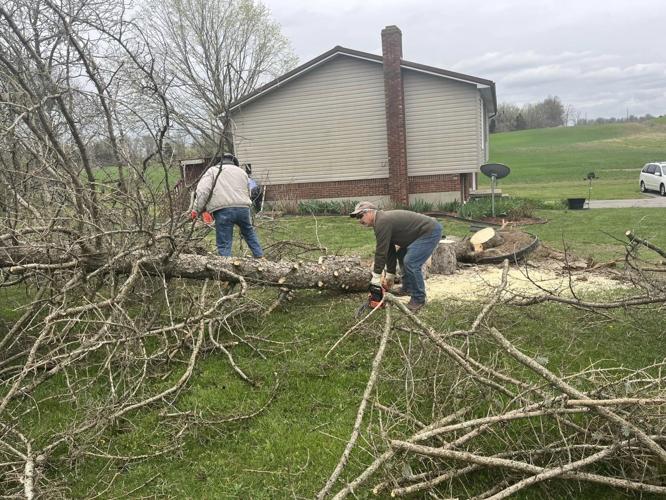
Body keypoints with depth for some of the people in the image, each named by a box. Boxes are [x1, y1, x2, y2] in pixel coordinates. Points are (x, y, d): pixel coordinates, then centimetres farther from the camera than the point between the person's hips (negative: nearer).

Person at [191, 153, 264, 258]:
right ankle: (260, 257, 30)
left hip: (222, 210, -3)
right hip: (243, 207, 4)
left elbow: (203, 190, -1)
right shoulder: (242, 172, 26)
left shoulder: (213, 170, 14)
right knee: (250, 233, 27)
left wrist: (196, 209, -1)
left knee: (224, 244, 0)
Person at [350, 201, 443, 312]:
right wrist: (390, 276, 16)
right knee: (401, 255, 19)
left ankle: (419, 299, -3)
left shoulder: (382, 222, -19)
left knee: (411, 263, -17)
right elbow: (390, 251, 15)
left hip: (431, 231, -11)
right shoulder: (383, 220, 11)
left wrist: (376, 277, -14)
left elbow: (381, 251, -20)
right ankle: (407, 288, 27)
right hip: (425, 232, 11)